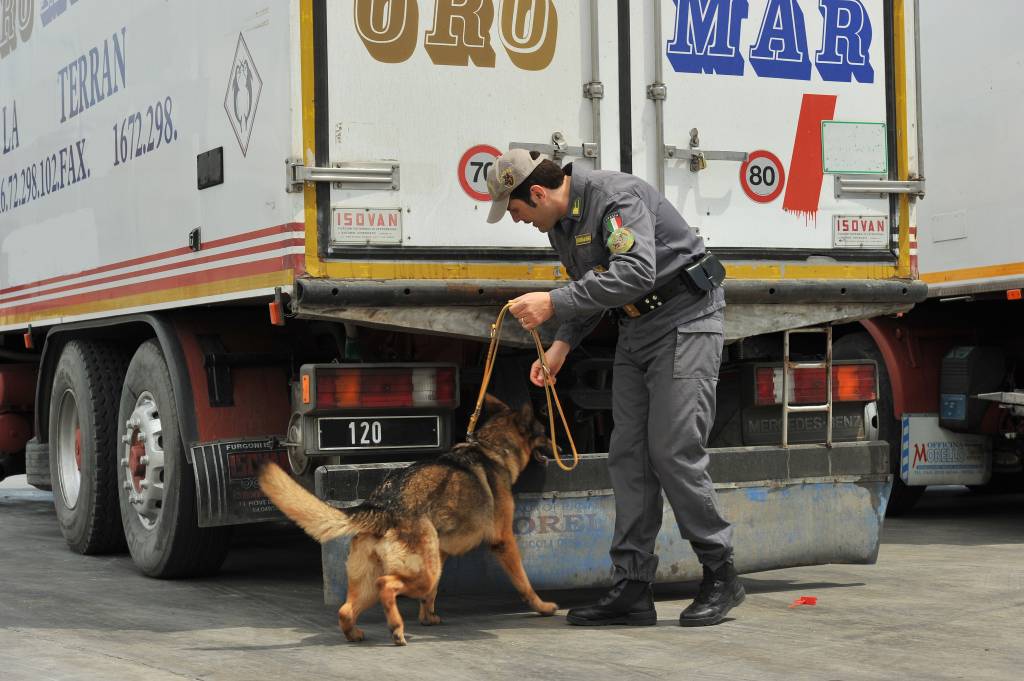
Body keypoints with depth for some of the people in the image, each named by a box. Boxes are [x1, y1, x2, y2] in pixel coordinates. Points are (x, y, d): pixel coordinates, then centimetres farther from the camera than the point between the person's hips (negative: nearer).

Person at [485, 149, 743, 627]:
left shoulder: (616, 196, -21)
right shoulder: (559, 223, 9)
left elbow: (635, 272, -35)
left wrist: (554, 303, -34)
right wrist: (562, 344, 6)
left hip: (684, 319, -9)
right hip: (637, 328, 9)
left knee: (673, 451, -14)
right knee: (628, 454, 2)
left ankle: (720, 576, 0)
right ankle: (632, 589, 3)